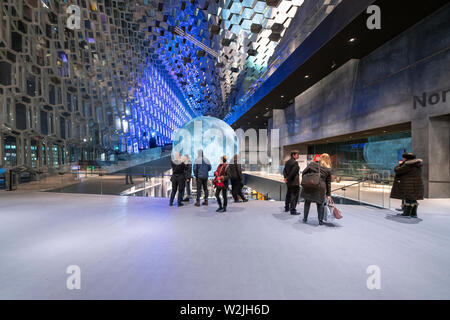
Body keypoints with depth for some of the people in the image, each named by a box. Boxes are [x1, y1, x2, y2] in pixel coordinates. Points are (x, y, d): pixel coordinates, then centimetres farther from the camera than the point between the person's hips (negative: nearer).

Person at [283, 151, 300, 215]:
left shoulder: (287, 162, 10)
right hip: (294, 182, -9)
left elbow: (284, 170, 9)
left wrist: (285, 177, -2)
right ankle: (293, 210, 3)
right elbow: (293, 172, -22)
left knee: (288, 195, 20)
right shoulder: (295, 162, -17)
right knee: (294, 196, -1)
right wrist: (288, 178, -12)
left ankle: (287, 208, 33)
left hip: (289, 182, 9)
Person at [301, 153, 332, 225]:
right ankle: (320, 221, 20)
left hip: (309, 187, 1)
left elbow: (303, 173, 2)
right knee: (320, 204, 16)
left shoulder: (312, 164, 3)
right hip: (320, 188, 0)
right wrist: (328, 194, 13)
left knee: (307, 203, 16)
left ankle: (305, 219, 25)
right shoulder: (328, 169, 5)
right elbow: (328, 183, 8)